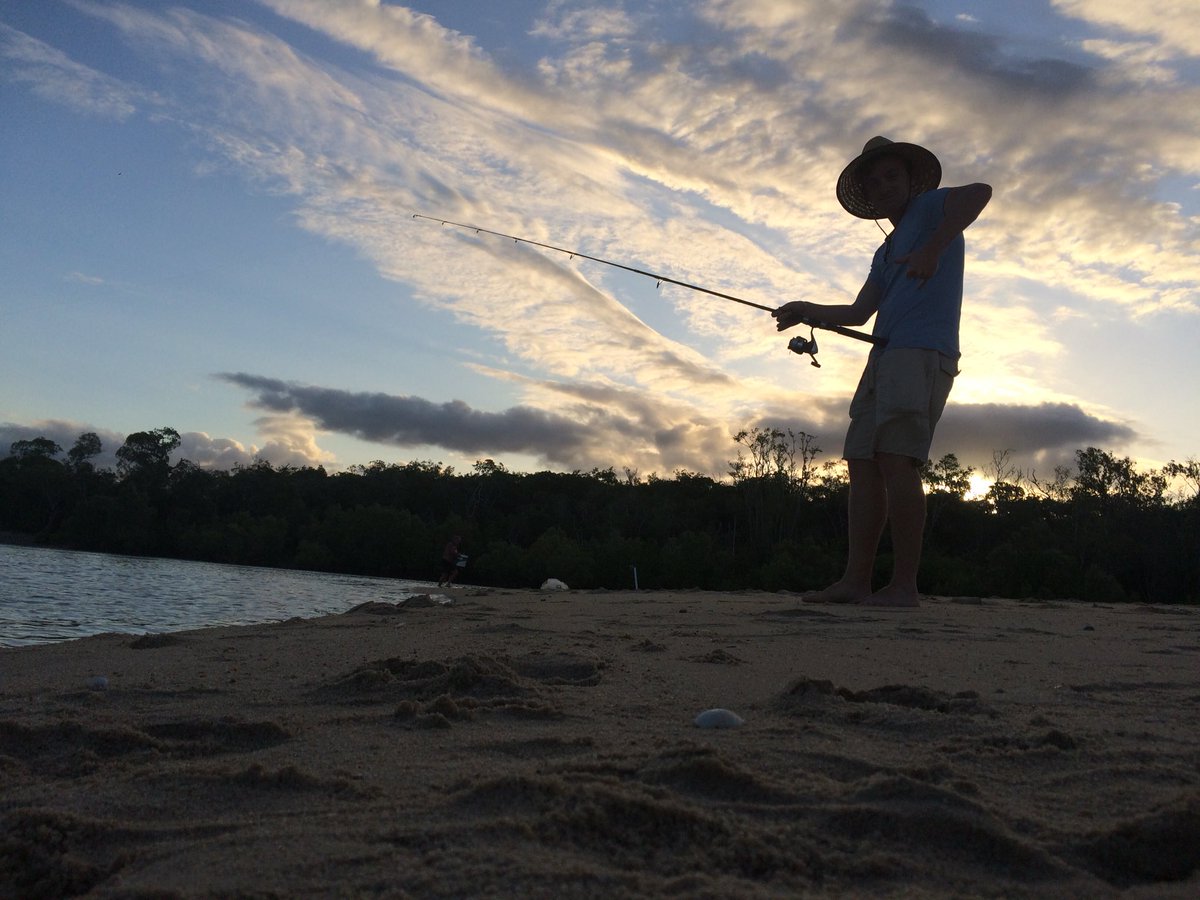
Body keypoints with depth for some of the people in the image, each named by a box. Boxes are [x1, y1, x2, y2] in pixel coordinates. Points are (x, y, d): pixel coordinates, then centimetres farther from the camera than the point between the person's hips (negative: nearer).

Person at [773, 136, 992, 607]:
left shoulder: (930, 208, 7)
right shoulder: (886, 252, 30)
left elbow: (979, 192, -16)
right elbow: (858, 313, 23)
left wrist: (933, 249, -25)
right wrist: (807, 310, 10)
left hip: (922, 353, -9)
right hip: (884, 356, 9)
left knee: (895, 459, -19)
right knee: (863, 462, 0)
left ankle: (904, 585, -18)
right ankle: (855, 581, -1)